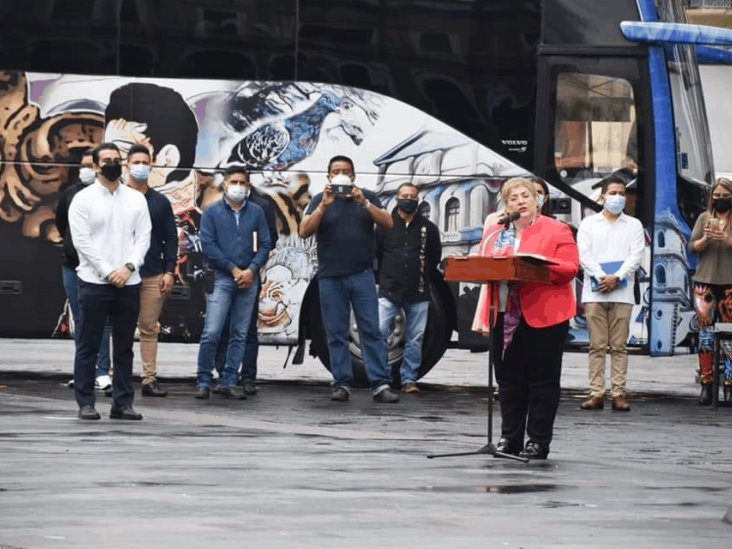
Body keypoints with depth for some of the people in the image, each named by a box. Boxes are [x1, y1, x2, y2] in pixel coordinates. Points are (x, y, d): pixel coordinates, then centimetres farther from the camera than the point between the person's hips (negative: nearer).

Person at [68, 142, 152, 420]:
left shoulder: (136, 199, 9)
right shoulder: (83, 199, -1)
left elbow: (143, 238, 5)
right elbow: (82, 241, -7)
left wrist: (128, 267, -10)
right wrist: (108, 273, -12)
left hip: (128, 283, 3)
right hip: (94, 282, -3)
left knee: (124, 346, 6)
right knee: (88, 346, 0)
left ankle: (123, 402, 11)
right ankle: (85, 403, 4)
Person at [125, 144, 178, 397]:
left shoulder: (160, 202, 11)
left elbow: (171, 238, 11)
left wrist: (169, 271, 2)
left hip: (153, 276, 2)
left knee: (150, 329, 2)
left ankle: (149, 379, 3)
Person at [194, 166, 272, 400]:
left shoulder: (256, 212, 11)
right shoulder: (212, 212, 4)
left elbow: (265, 245, 8)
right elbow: (208, 246, -3)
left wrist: (251, 270, -8)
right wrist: (234, 269, -8)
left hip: (248, 280, 3)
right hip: (221, 278, -3)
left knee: (240, 335, 4)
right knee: (211, 333, -11)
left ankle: (229, 382, 9)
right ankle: (203, 382, -5)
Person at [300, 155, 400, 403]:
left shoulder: (367, 197, 8)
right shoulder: (320, 200, 7)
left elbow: (388, 223, -3)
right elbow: (304, 231, -5)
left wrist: (364, 203, -15)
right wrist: (324, 205, -17)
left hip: (362, 275, 0)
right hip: (330, 277, 0)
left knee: (371, 331, -5)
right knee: (336, 334, 1)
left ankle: (381, 385, -8)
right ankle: (342, 383, 5)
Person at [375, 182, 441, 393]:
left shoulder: (428, 228, 7)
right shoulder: (385, 225, 4)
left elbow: (435, 258, 13)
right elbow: (374, 255, 7)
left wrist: (425, 279, 8)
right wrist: (384, 278, 5)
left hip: (418, 294, 1)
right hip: (389, 291, -1)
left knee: (415, 338, 3)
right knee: (379, 332, -10)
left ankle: (409, 379, 9)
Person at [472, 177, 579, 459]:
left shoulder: (556, 231, 1)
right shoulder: (494, 234, 16)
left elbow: (569, 268, -8)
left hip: (543, 316, -5)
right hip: (504, 317, 5)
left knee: (542, 380, -2)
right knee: (508, 380, 7)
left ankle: (538, 441, 1)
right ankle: (510, 438, 14)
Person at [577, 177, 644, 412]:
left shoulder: (633, 225, 12)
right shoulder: (589, 224, 11)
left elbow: (636, 256, 1)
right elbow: (583, 254, 1)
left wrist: (616, 277, -12)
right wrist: (601, 277, -13)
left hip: (621, 293, 0)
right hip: (594, 292, 0)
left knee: (619, 345, -1)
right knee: (597, 346, -1)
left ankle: (619, 393, -1)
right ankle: (596, 394, -2)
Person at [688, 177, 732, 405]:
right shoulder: (704, 218, 11)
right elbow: (692, 247, 7)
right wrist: (705, 239, -12)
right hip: (705, 282, 2)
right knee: (705, 333, 0)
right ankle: (706, 384, 1)